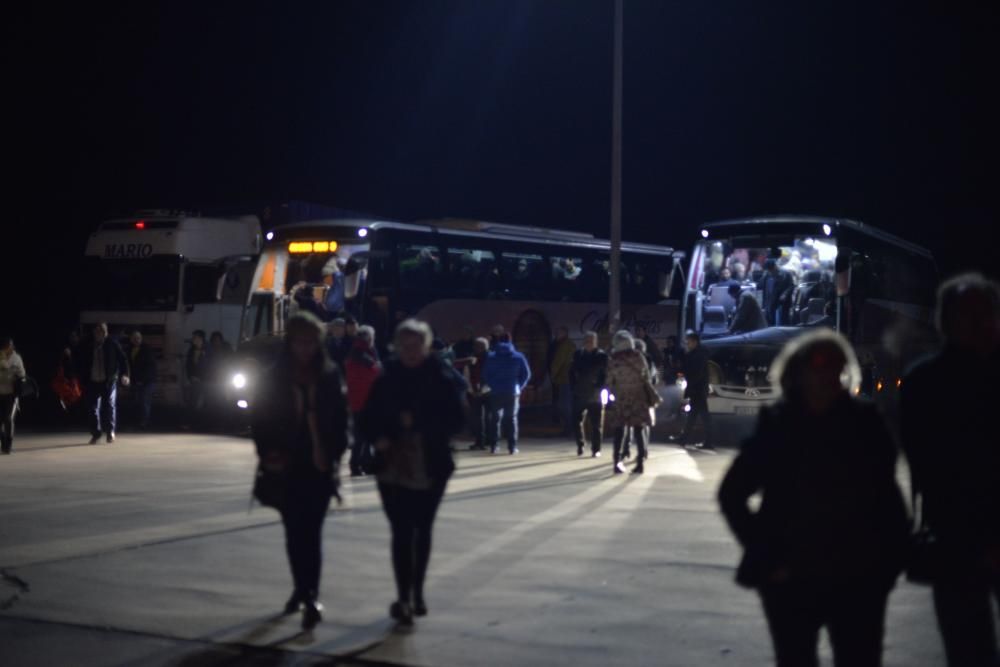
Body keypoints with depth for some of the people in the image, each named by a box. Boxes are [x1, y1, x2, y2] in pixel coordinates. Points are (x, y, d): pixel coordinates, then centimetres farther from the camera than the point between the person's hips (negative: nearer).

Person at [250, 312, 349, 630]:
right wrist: (268, 453, -7)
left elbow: (341, 418, 4)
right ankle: (305, 591, 19)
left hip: (319, 466, -1)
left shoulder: (330, 376, 2)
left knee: (311, 531, -7)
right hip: (288, 466, 1)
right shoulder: (275, 378, 2)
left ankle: (309, 595, -8)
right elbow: (260, 418, 4)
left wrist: (335, 454, -7)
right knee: (295, 531, 7)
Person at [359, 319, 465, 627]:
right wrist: (378, 438, -14)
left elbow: (455, 419, -8)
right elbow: (368, 419, 6)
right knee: (401, 532, -8)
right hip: (394, 467, 0)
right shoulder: (386, 381, 3)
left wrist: (418, 422, -18)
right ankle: (404, 596, -7)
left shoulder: (440, 381, -3)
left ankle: (416, 592, 29)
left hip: (431, 467, 0)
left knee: (422, 530, 14)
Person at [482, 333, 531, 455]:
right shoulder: (518, 357, 1)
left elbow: (485, 375, 3)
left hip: (496, 392, 1)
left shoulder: (490, 357, 3)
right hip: (512, 392, -1)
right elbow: (526, 374, 1)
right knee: (512, 419, 6)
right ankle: (512, 447, 1)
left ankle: (493, 446, 6)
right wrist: (519, 387, 12)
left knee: (495, 419, 10)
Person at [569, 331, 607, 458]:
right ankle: (580, 445, 19)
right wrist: (574, 386, 2)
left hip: (595, 396, -3)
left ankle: (596, 449, 8)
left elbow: (605, 374, -6)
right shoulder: (578, 355, 8)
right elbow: (572, 372, 13)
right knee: (577, 421, 3)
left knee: (596, 424, 2)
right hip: (580, 394, 3)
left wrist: (599, 387, -15)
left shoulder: (602, 356, -4)